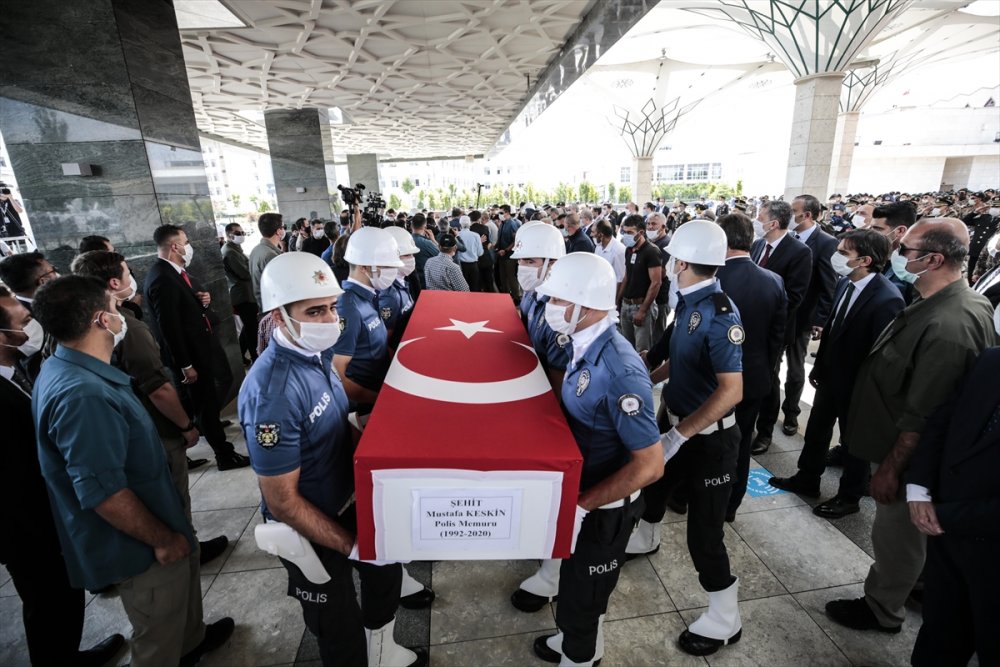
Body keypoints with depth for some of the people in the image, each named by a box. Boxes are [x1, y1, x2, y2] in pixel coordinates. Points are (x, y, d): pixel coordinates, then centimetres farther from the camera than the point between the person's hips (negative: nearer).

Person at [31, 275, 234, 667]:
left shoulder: (65, 369, 0)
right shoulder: (81, 394, -34)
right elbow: (102, 493, -33)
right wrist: (163, 539, -20)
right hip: (138, 547, -10)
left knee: (180, 589, 33)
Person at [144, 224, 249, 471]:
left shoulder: (178, 271, 4)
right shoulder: (161, 279, -24)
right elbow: (168, 327, -24)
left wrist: (204, 299, -6)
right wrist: (185, 365, -21)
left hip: (204, 343, 9)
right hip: (190, 352, -9)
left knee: (223, 381, 25)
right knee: (205, 400, 4)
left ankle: (208, 423, 50)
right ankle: (224, 454, 20)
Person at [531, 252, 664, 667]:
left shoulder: (619, 371, -33)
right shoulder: (585, 347, -5)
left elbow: (650, 465, -28)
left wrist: (582, 504, -25)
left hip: (603, 508, -8)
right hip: (581, 494, 8)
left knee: (583, 591, 19)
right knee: (575, 579, 30)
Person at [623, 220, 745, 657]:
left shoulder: (719, 314, -26)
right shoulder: (689, 302, -1)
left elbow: (731, 391, -30)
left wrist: (679, 435, -29)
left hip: (709, 438, -8)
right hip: (680, 424, 9)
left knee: (703, 531, 4)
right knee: (653, 482, 28)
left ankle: (724, 621, 29)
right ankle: (645, 540, 58)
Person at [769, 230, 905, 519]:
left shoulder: (887, 299, -26)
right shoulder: (845, 283, -4)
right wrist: (819, 365, 11)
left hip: (855, 384, -7)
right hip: (829, 375, 7)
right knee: (816, 430, 21)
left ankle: (849, 497, 36)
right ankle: (806, 479, 42)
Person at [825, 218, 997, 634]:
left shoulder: (947, 325, -31)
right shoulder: (943, 303, 1)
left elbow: (922, 417, -28)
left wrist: (891, 468, -19)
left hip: (908, 456, -9)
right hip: (904, 447, 9)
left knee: (895, 532, 12)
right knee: (906, 531, 27)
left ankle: (881, 610, 34)